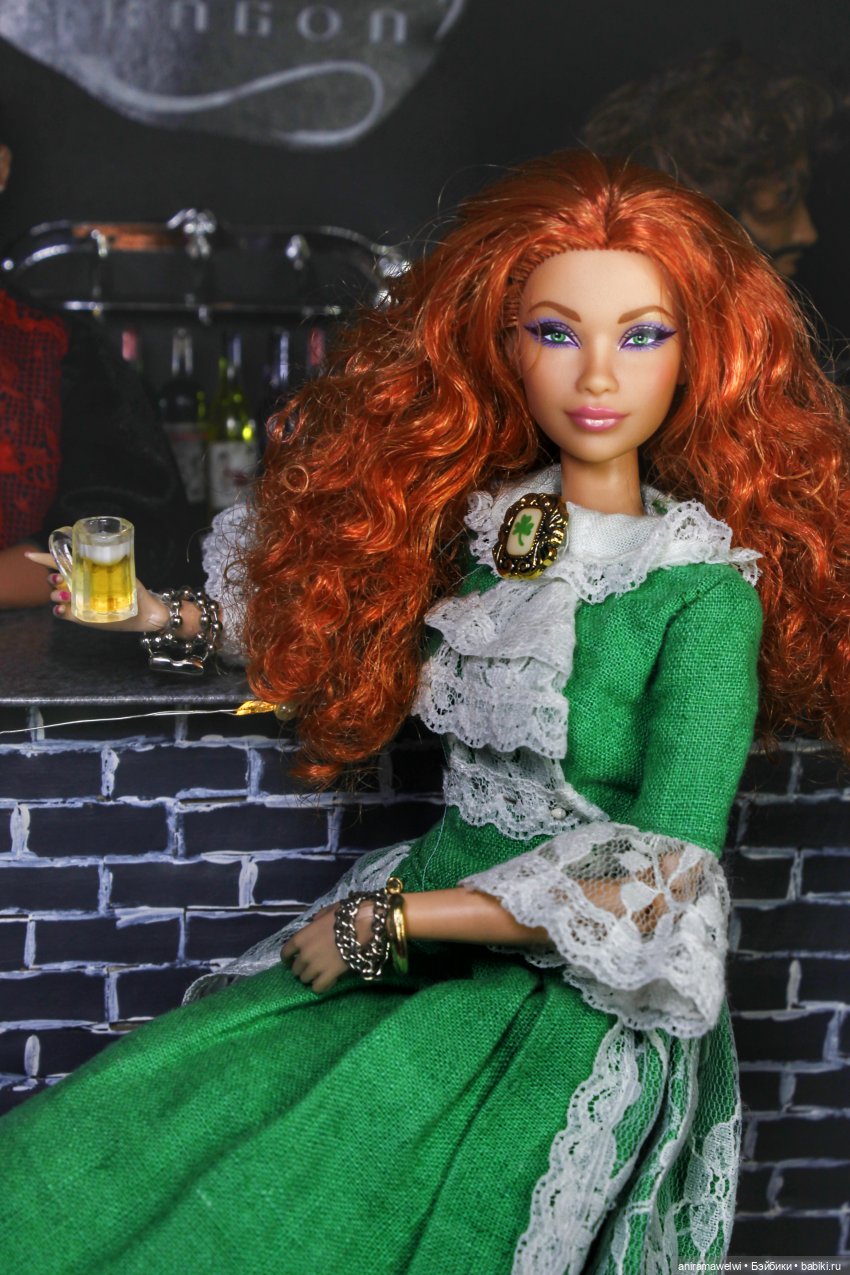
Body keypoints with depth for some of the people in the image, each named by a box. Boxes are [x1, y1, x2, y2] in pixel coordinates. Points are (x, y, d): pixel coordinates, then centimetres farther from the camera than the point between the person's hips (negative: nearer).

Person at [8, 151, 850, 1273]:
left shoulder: (702, 586, -15)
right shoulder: (488, 519, 2)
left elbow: (660, 890, -20)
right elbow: (347, 640, 22)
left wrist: (392, 920, -17)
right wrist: (171, 615, 18)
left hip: (573, 1001, -5)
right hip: (410, 950, 5)